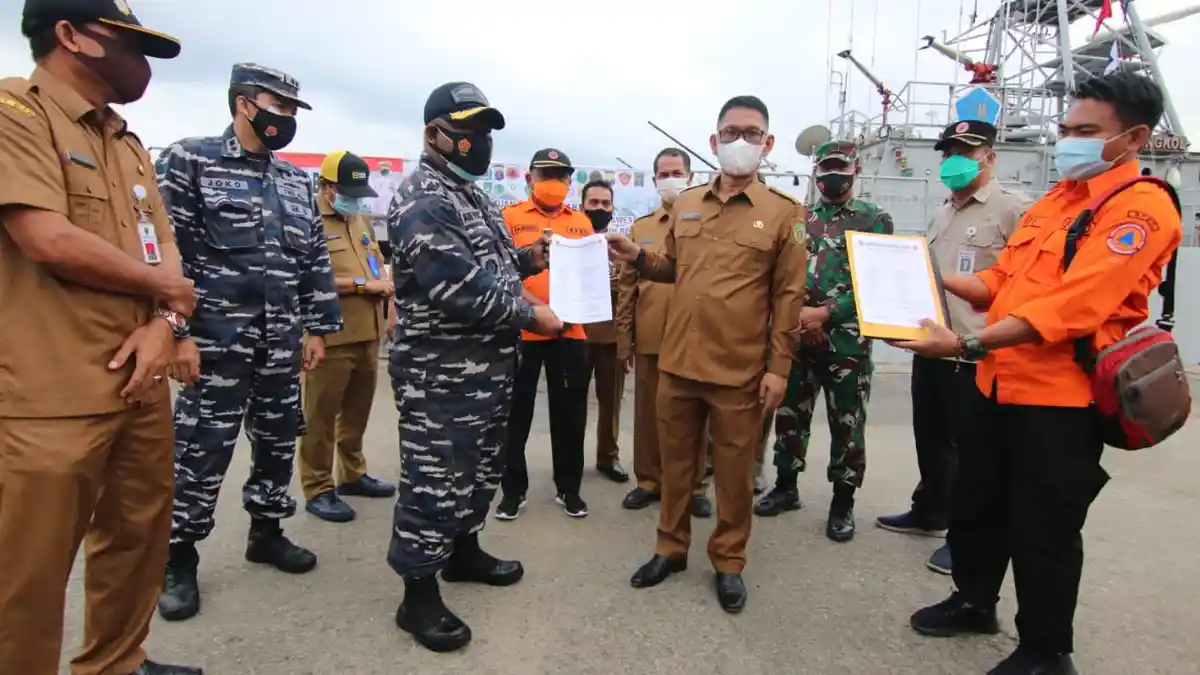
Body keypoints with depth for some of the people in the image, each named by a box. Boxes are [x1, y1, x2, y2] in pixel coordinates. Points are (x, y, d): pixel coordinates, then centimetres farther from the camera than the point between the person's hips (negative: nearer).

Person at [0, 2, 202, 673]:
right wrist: (163, 287, -5)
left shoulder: (131, 146, 17)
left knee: (139, 536, 17)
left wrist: (166, 322, -8)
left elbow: (165, 247, 12)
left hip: (140, 381, 8)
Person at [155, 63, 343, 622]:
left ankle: (266, 533, 32)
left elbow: (315, 259, 14)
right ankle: (179, 559, 19)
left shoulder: (298, 182, 13)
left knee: (279, 441, 13)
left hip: (282, 344, 6)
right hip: (216, 341, -5)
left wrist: (318, 329, 10)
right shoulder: (189, 161, -3)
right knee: (203, 448, 2)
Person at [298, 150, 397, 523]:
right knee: (320, 417, 2)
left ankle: (353, 474, 31)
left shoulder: (361, 221, 18)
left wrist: (383, 282, 4)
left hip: (367, 335, 8)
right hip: (330, 338, -8)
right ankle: (318, 490, 12)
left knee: (357, 412, 17)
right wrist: (363, 285, -16)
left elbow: (378, 266, 26)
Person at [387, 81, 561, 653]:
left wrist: (526, 258, 6)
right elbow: (460, 288, -25)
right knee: (434, 480, 0)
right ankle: (419, 595, 15)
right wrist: (530, 315, -17)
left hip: (489, 366, 10)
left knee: (480, 468, 21)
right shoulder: (421, 202, -16)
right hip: (441, 375, -10)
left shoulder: (471, 195, 17)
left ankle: (463, 551, 40)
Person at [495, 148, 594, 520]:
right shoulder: (510, 217, 3)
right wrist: (533, 305, -19)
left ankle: (568, 487, 24)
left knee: (570, 411, 9)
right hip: (522, 329, -2)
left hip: (571, 330, 3)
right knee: (516, 411, 6)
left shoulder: (581, 221, 13)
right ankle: (513, 489, 19)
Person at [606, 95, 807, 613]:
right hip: (677, 362, 4)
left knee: (734, 472, 10)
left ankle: (728, 562, 29)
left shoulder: (784, 213, -2)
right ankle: (671, 549, 33)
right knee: (676, 463, 15)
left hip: (740, 371, -3)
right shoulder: (685, 205, 10)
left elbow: (789, 295, -3)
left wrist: (779, 366, -8)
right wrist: (637, 257, -1)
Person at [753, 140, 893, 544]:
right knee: (789, 415, 12)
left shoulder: (875, 220, 1)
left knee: (846, 424, 5)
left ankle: (842, 503, 19)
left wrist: (826, 313, -16)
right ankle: (786, 487, 29)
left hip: (847, 341, -3)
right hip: (795, 338, 3)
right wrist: (797, 314, -10)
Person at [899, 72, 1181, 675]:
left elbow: (1070, 307, -27)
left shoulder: (1141, 209, -14)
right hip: (999, 384, 8)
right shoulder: (1054, 198, 14)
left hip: (1061, 398, -8)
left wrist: (965, 345, -33)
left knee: (1041, 532, 5)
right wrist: (936, 279, 0)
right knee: (973, 504, 19)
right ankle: (974, 602, 41)